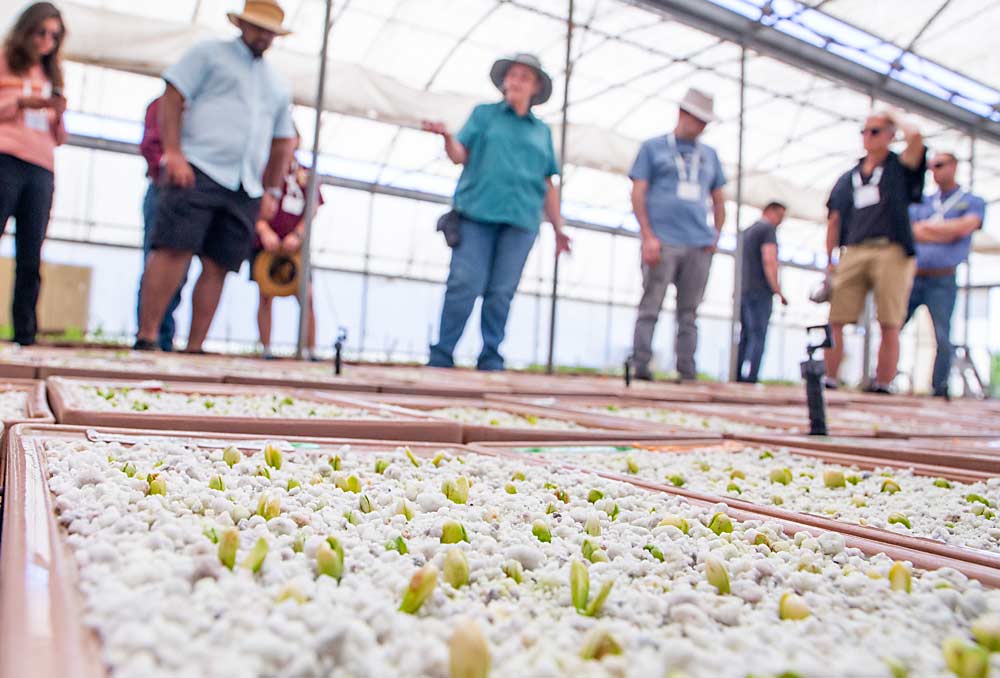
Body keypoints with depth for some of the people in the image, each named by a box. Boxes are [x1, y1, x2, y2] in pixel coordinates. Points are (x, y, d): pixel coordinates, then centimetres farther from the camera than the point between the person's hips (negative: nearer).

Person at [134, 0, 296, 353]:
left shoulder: (279, 85, 26)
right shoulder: (210, 53, 11)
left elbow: (282, 142, 27)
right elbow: (172, 98, 1)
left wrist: (272, 190, 17)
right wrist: (174, 153, -11)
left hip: (246, 190, 5)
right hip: (198, 171, -4)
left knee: (217, 267, -1)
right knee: (173, 250, -13)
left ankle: (194, 348, 1)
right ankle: (146, 337, -10)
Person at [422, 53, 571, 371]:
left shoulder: (542, 131, 22)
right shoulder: (484, 114, 16)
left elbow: (548, 185, 21)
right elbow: (460, 155, 6)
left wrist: (558, 228, 16)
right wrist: (447, 136, -15)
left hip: (520, 221, 2)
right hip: (477, 213, -2)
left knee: (501, 292, -1)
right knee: (464, 285, -10)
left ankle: (491, 360, 5)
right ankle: (441, 356, -4)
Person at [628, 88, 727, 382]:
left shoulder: (709, 154, 20)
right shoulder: (654, 147, 8)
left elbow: (718, 199, 24)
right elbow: (638, 194, 0)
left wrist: (716, 234, 8)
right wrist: (648, 236, -10)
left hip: (699, 246, 4)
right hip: (663, 243, -4)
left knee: (689, 313, 5)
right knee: (650, 308, -6)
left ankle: (687, 372, 8)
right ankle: (640, 366, -3)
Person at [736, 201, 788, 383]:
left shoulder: (747, 231, 23)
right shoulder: (768, 229, -3)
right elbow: (769, 260, -15)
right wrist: (778, 290, -13)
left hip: (743, 291, 8)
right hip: (760, 292, -8)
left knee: (746, 336, 8)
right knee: (757, 336, -10)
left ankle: (739, 379, 5)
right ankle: (749, 379, -17)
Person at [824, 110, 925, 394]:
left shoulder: (900, 168, 12)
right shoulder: (849, 177, 22)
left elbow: (915, 136, -10)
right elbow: (834, 220, 22)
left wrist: (895, 115, 10)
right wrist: (829, 260, 14)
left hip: (892, 252, -3)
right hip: (853, 252, 3)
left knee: (890, 325, -5)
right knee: (834, 320, -6)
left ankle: (882, 385, -2)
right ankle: (828, 380, -3)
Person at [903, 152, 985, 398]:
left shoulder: (973, 202, 9)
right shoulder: (922, 202, 18)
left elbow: (963, 228, -10)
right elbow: (908, 231, 2)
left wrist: (927, 226, -2)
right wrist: (946, 233, -6)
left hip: (943, 281, -3)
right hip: (911, 276, 3)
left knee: (942, 337, -8)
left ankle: (940, 388, 1)